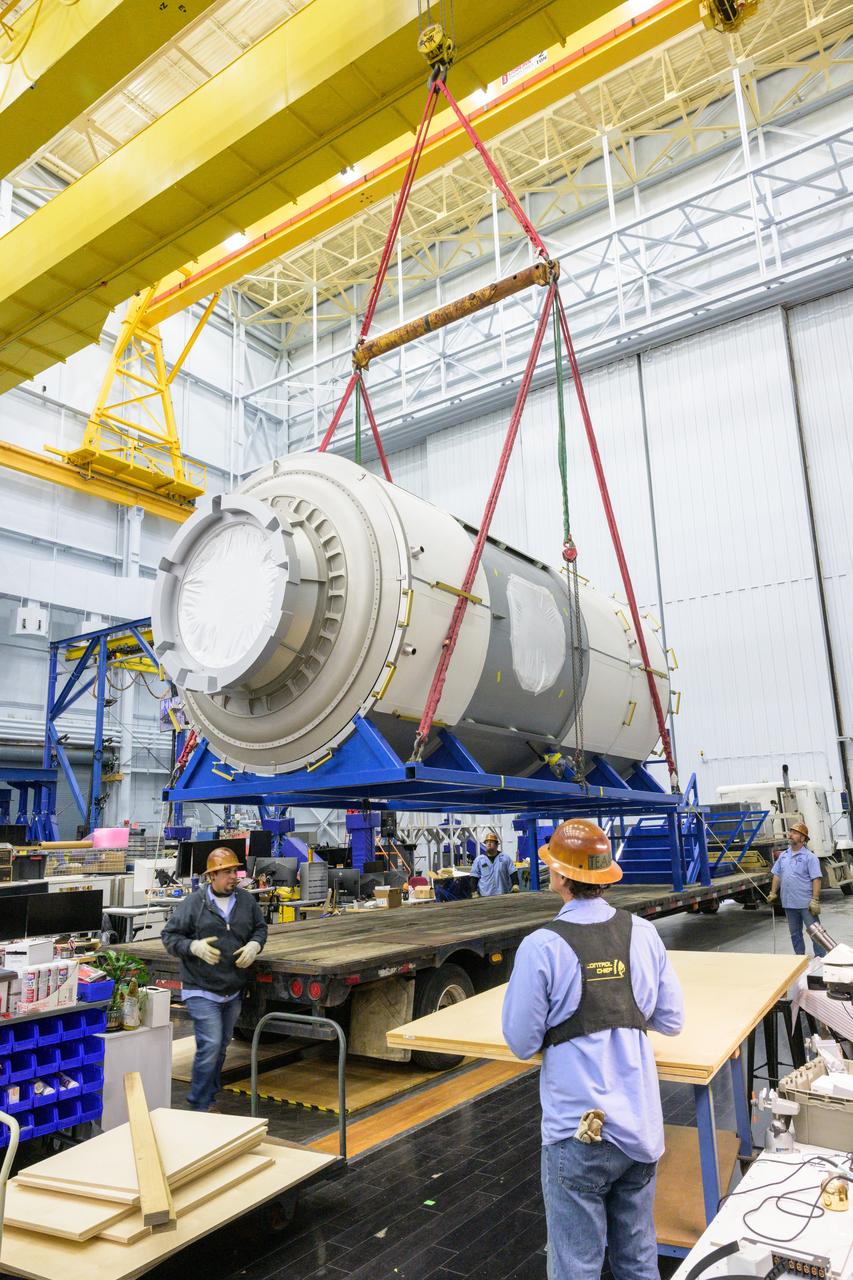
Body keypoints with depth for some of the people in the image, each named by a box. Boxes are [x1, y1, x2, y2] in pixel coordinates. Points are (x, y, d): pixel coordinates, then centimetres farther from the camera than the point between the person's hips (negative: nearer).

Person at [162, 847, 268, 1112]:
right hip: (202, 990, -5)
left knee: (221, 1048, 17)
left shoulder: (246, 901, 2)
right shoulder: (194, 903, -11)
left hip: (234, 991, 6)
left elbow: (260, 928, 15)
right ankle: (199, 1106, 5)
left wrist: (255, 944, -6)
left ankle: (209, 1100, 33)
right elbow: (169, 935, -6)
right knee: (210, 1046, -11)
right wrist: (194, 946, -22)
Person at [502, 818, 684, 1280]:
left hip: (578, 1130, -5)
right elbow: (671, 1020, 5)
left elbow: (521, 1042, -9)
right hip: (642, 1125, 5)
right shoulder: (643, 933, -4)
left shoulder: (541, 947, -17)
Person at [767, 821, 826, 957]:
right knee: (795, 933, 15)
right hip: (789, 903, 6)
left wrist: (815, 900, -18)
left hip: (806, 904, -6)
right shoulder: (783, 856, 10)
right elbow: (777, 875, 16)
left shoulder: (809, 856, -8)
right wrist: (773, 893, 11)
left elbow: (816, 879, -12)